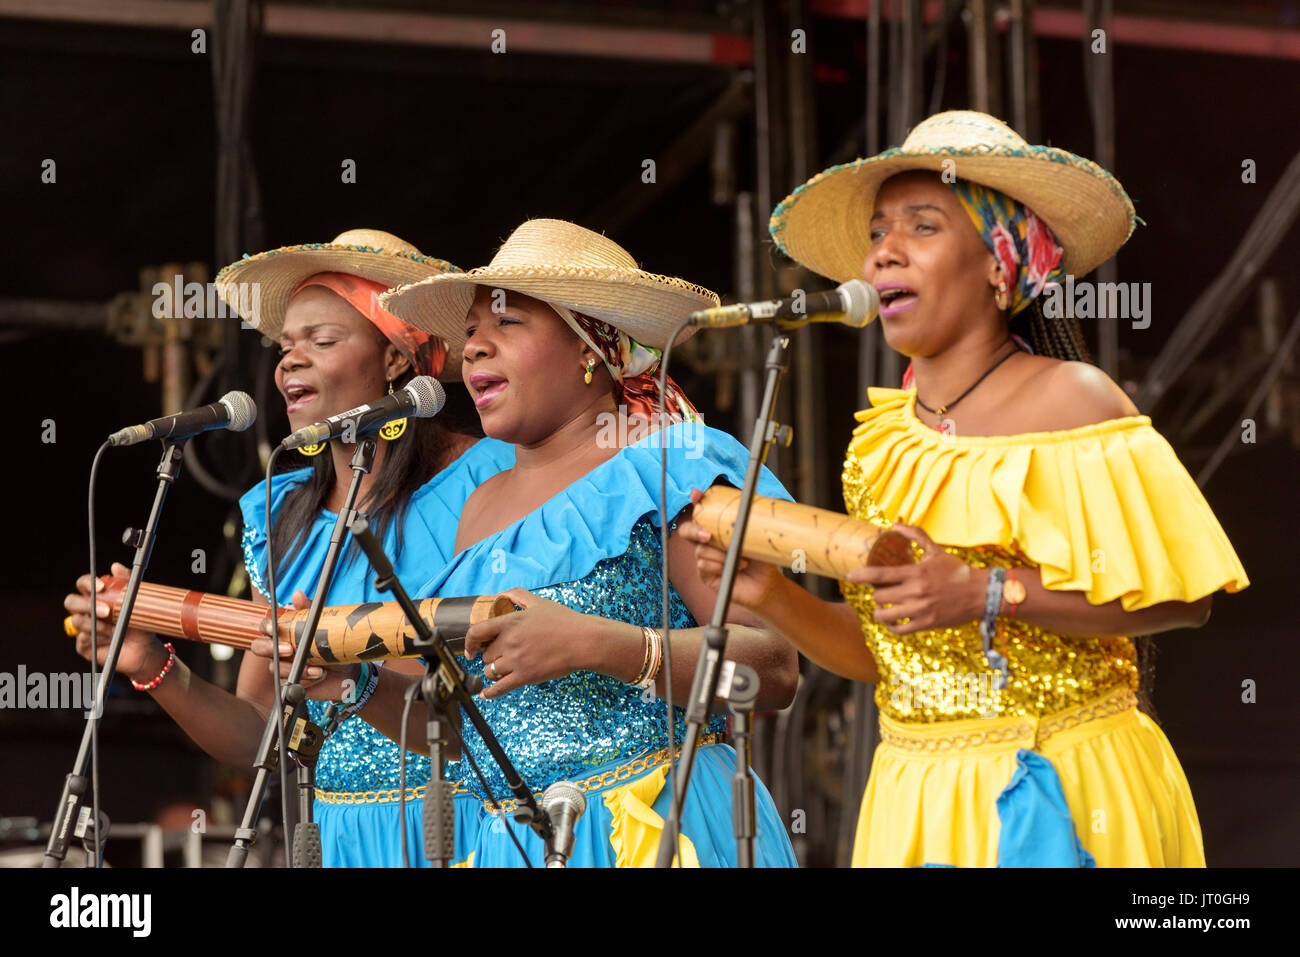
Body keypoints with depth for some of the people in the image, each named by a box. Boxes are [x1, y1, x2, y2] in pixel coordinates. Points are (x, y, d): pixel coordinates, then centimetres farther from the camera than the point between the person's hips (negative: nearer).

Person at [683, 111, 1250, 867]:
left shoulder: (1067, 402, -9)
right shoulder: (881, 439, 8)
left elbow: (1182, 598, -14)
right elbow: (882, 655, 12)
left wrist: (987, 594, -20)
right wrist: (771, 596, -4)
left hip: (1060, 799, -5)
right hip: (915, 801, 5)